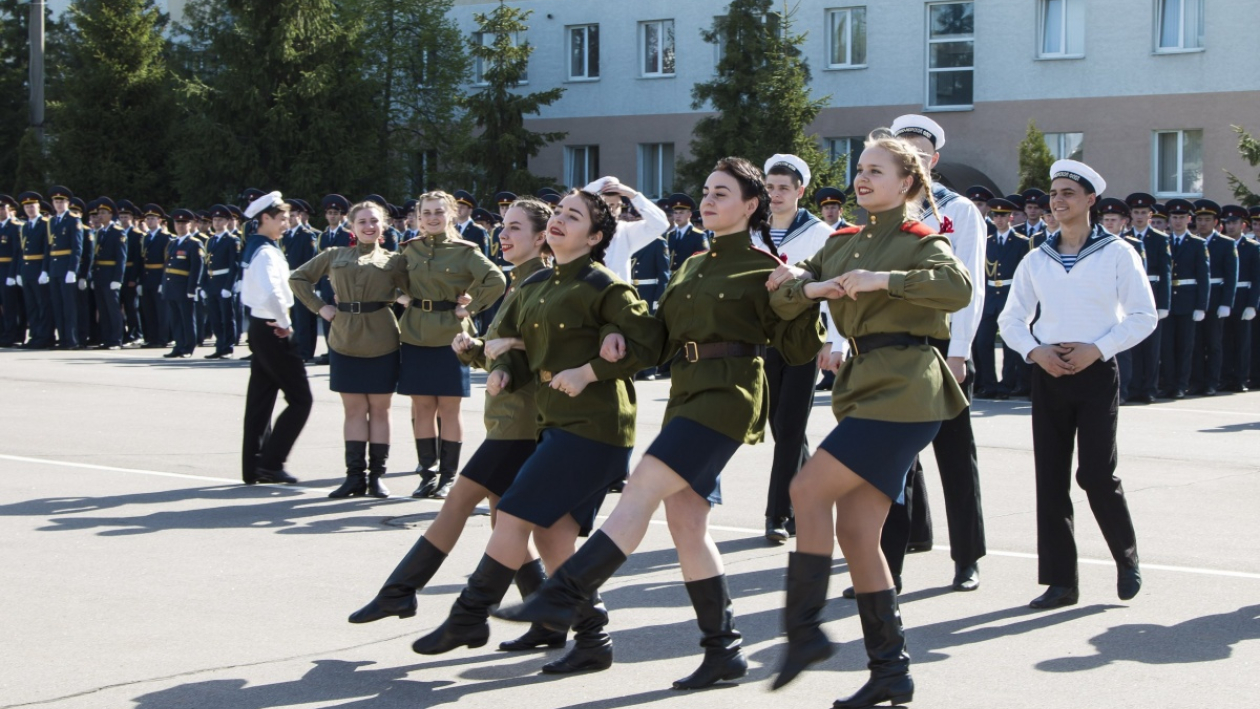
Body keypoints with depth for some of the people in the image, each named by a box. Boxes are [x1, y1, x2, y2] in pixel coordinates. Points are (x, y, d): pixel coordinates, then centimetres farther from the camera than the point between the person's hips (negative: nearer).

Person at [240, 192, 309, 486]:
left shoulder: (254, 249, 12)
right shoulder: (267, 252, -18)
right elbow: (272, 293, -34)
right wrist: (284, 323, -19)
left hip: (259, 328, 10)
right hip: (273, 333, -10)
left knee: (260, 400, 12)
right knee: (300, 400, -4)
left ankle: (254, 467, 16)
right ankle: (271, 462, -4)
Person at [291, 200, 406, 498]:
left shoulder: (393, 260, 6)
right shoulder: (334, 256, 10)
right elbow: (298, 278, 14)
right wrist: (319, 307, 5)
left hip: (381, 340, -1)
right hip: (345, 340, 1)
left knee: (379, 409, 3)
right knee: (354, 409, 3)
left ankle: (376, 475, 7)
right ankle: (355, 476, 6)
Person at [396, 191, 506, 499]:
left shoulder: (465, 251, -4)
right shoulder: (410, 249, 8)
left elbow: (496, 281, -13)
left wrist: (470, 307, -12)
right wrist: (402, 296, 7)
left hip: (450, 335, -4)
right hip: (415, 335, 4)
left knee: (448, 408, 1)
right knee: (421, 406, 6)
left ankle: (448, 475, 8)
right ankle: (427, 472, 14)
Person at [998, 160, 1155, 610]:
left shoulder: (1117, 254, -1)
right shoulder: (1036, 261, 9)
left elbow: (1143, 316, -3)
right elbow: (1011, 319, 12)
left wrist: (1097, 349, -14)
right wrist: (1035, 351, -7)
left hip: (1096, 372, -4)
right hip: (1048, 375, 4)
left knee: (1096, 474, -8)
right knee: (1050, 479, 2)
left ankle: (1126, 557, 17)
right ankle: (1060, 580, 8)